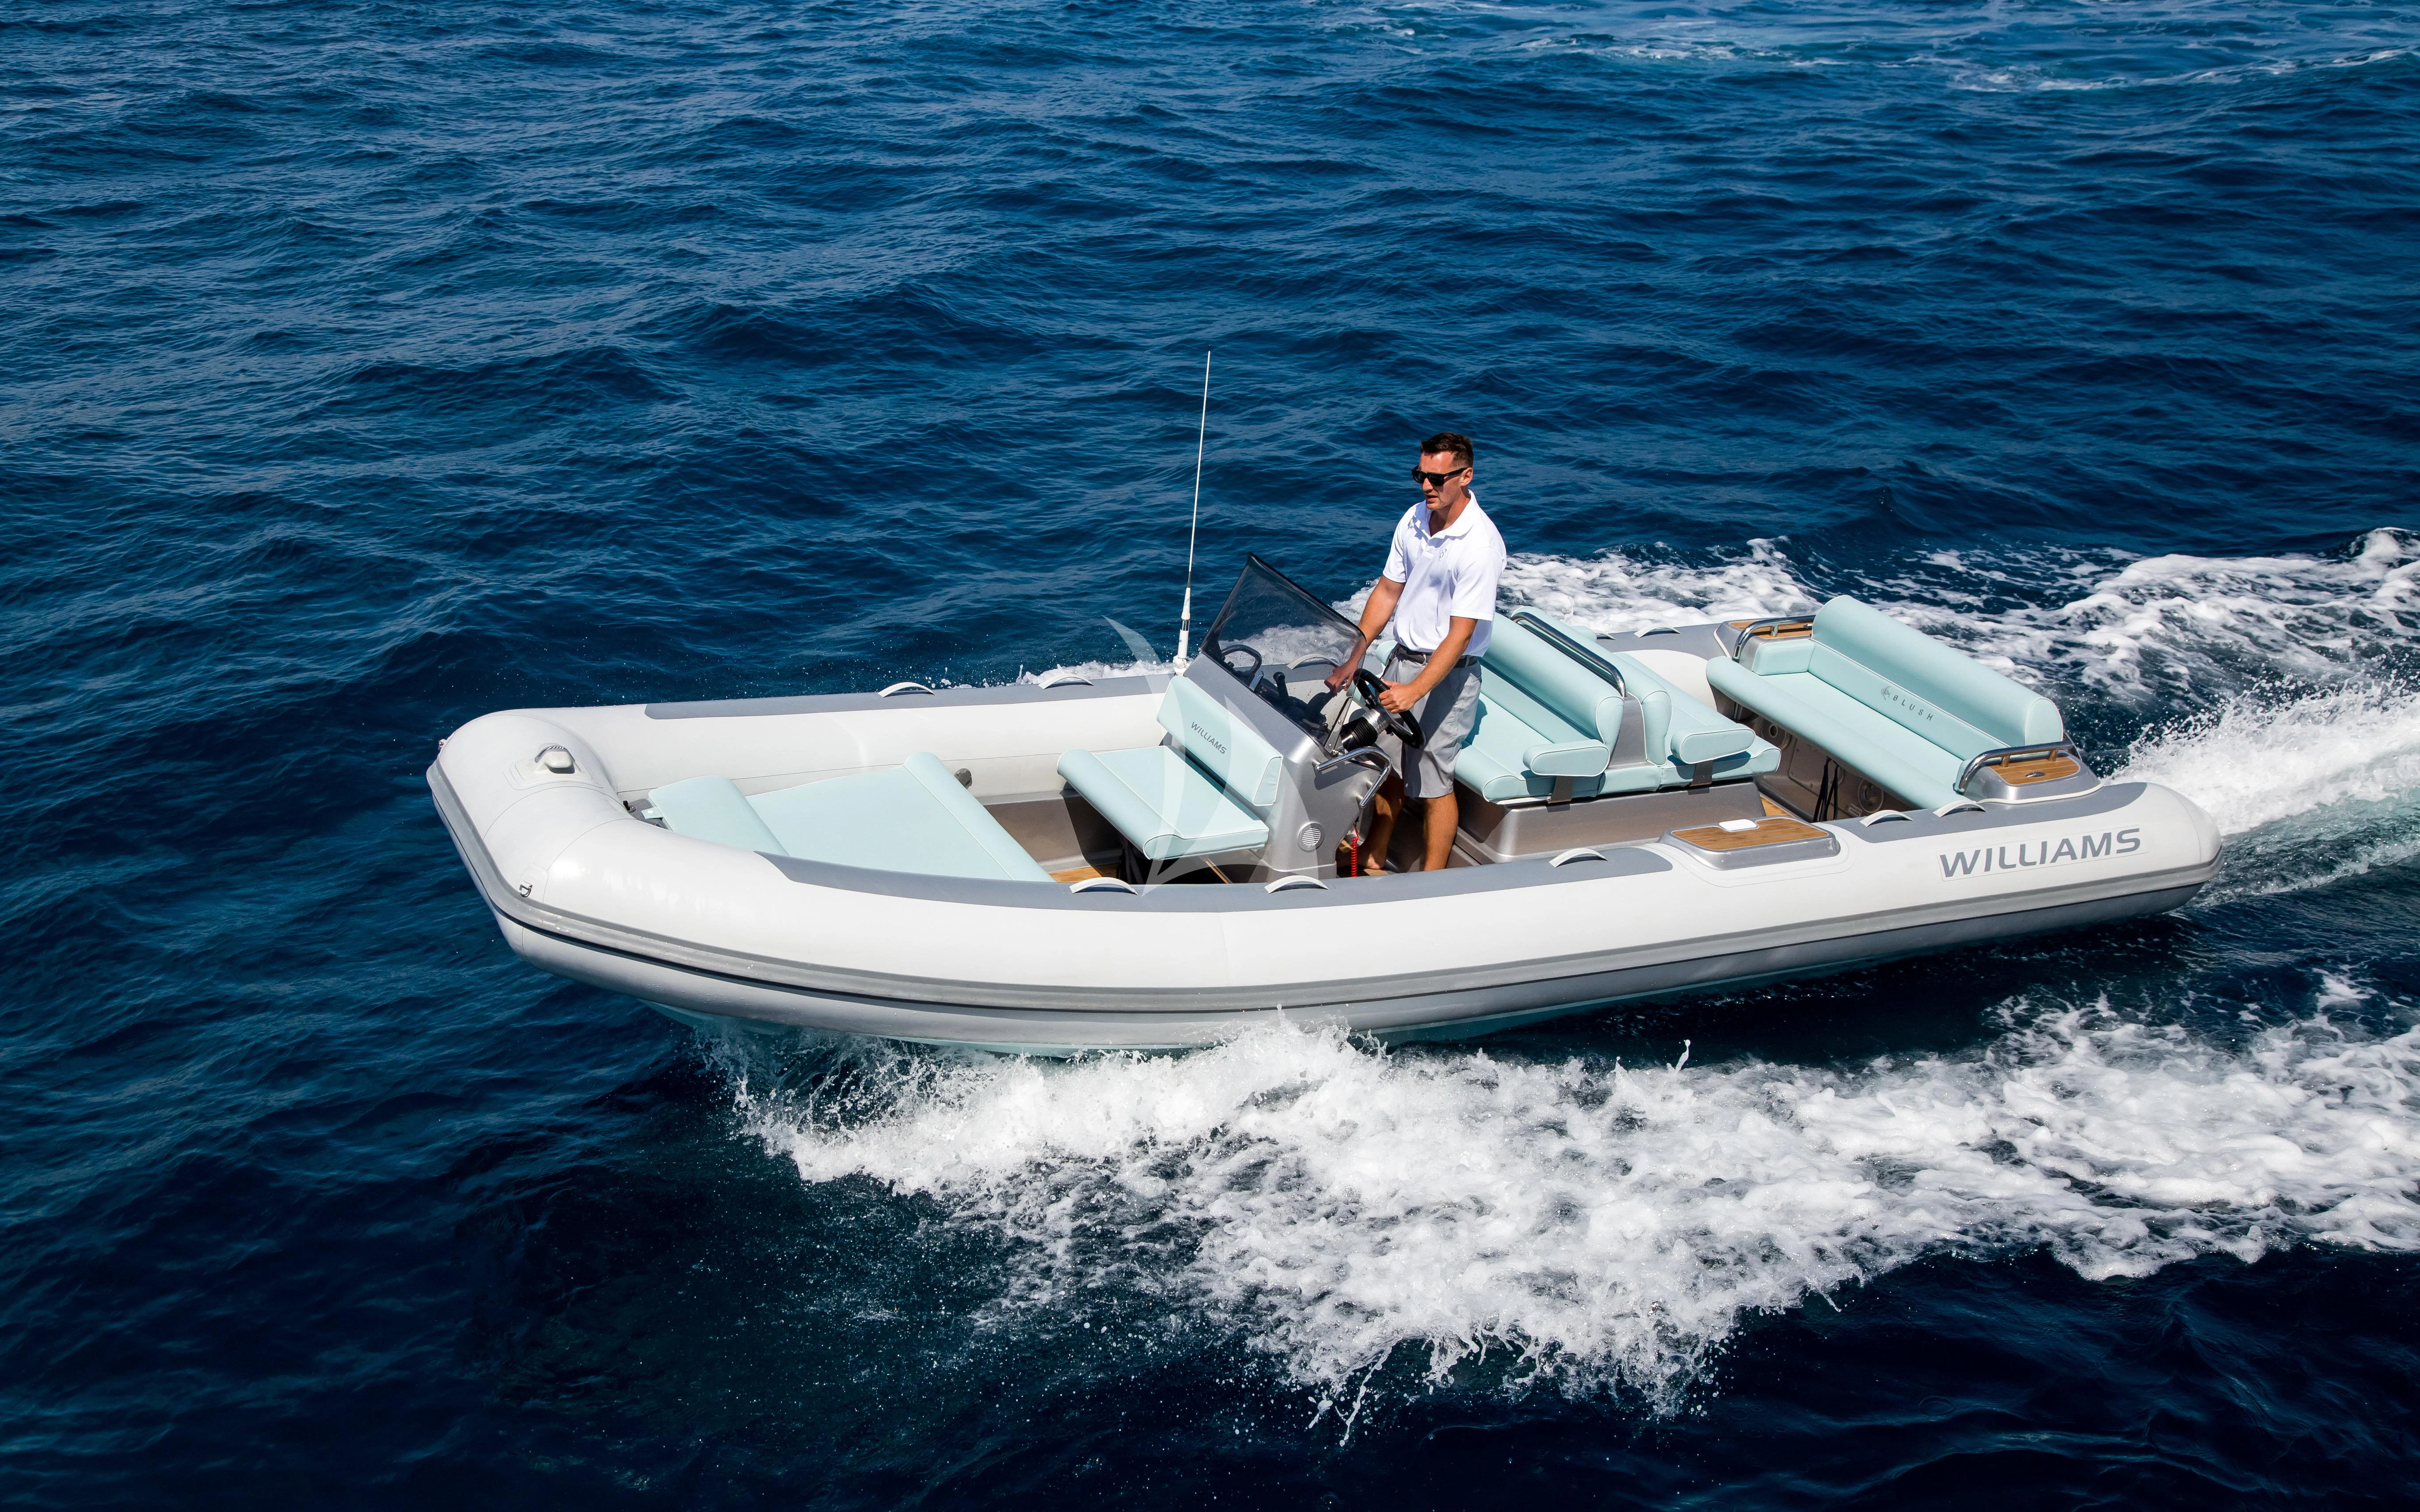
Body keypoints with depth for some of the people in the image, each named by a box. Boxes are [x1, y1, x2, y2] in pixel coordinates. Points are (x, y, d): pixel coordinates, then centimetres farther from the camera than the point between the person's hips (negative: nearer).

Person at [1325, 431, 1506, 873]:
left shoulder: (1481, 545, -23)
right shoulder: (1415, 519, 0)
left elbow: (1460, 634, -25)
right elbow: (1387, 591, 8)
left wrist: (1415, 690, -31)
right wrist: (1353, 660, 4)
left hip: (1448, 672, -7)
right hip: (1402, 657, 7)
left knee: (1432, 783, 0)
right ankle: (1372, 862, 31)